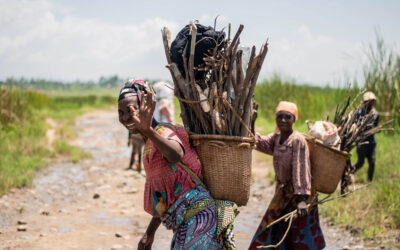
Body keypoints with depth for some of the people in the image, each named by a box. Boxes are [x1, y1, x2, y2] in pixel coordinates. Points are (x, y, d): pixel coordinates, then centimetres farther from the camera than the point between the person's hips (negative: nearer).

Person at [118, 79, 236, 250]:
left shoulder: (163, 131, -11)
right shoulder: (150, 143, 18)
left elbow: (177, 155, -38)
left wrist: (148, 131, -54)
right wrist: (149, 233, 26)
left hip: (197, 215, -10)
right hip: (183, 224, 10)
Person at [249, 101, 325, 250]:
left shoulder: (298, 140, -19)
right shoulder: (276, 138, 5)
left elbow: (301, 170, -23)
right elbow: (262, 143, -13)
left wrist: (302, 199, -29)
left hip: (297, 194, -7)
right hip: (282, 192, 7)